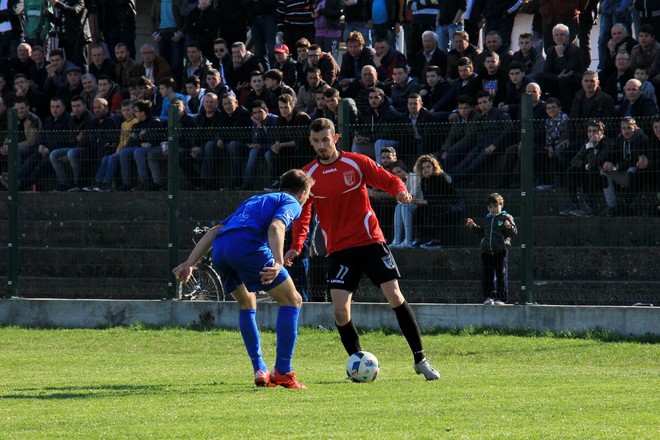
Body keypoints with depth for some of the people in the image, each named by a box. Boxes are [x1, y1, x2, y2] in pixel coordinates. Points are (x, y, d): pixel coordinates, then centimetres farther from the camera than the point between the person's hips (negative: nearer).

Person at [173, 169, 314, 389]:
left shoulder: (255, 200, 38)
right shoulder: (292, 203, 17)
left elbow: (215, 230, 31)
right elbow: (275, 227, -7)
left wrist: (190, 263, 28)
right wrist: (278, 263, -21)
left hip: (220, 249, 7)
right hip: (247, 247, -7)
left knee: (247, 305, 29)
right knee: (292, 300, 7)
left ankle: (260, 371, 23)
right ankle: (283, 372, 0)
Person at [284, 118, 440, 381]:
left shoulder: (357, 163, -3)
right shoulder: (308, 175, 2)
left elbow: (389, 180, -1)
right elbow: (302, 214, 9)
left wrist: (400, 191, -23)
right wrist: (296, 247, -1)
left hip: (370, 241, -1)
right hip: (339, 249, 1)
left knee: (395, 296, -7)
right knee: (340, 308, -11)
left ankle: (420, 360, 1)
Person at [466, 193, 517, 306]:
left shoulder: (506, 217, -1)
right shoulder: (488, 219, 18)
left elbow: (514, 232, -7)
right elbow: (482, 232, 31)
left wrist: (509, 227, -27)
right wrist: (473, 226, 20)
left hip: (501, 251, -6)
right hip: (487, 252, 6)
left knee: (501, 275, -3)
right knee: (487, 275, 6)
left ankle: (501, 297, 1)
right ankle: (489, 296, 14)